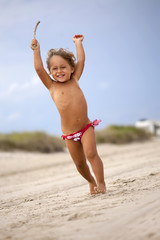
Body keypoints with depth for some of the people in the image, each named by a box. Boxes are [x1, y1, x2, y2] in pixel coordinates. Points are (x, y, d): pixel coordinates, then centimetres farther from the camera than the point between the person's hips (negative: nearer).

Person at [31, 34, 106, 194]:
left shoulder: (74, 80, 6)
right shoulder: (52, 86, 1)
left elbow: (80, 61, 11)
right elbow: (39, 69, -7)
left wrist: (78, 43, 20)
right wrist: (36, 50, -4)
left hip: (86, 127, 0)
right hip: (69, 134, 0)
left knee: (91, 153, -17)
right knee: (79, 163, 8)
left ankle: (101, 183, -13)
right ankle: (91, 181, 32)